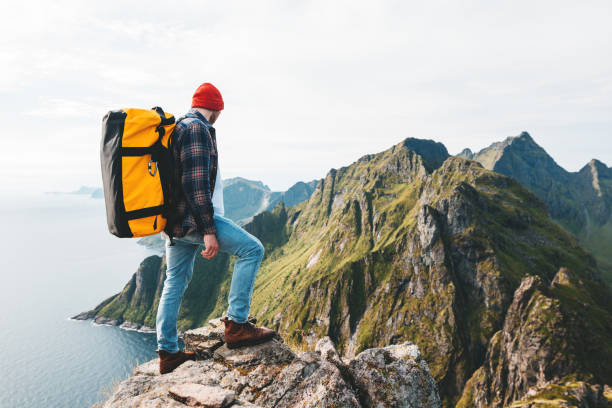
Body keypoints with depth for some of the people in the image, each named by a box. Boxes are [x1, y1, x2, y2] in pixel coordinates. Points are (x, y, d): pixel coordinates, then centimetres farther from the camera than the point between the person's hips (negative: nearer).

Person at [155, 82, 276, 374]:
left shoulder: (177, 129, 21)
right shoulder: (198, 129, -11)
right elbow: (197, 184, -21)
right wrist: (208, 232, -21)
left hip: (175, 220, 11)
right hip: (193, 218, -10)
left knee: (175, 283, 14)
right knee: (252, 249, -7)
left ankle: (168, 353, 23)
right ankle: (237, 324, -6)